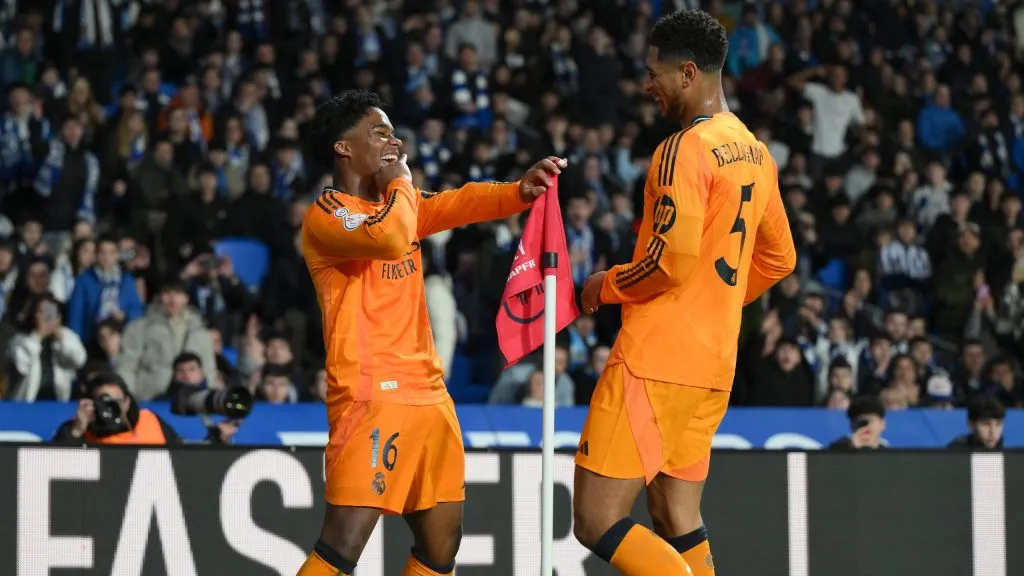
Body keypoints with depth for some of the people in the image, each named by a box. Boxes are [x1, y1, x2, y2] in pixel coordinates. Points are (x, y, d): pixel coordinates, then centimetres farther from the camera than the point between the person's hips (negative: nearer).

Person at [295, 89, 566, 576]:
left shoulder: (396, 202, 19)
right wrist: (400, 180, -9)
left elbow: (460, 205, 7)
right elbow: (390, 238, -26)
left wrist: (521, 191, -11)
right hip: (372, 396, -9)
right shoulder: (325, 215, -8)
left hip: (428, 394, 9)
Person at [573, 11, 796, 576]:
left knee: (597, 523, -8)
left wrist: (606, 286, -4)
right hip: (714, 365, 9)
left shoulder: (685, 149, -14)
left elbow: (672, 259, -21)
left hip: (656, 360, -9)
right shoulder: (755, 153, 14)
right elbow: (779, 260, 22)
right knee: (678, 524, 13)